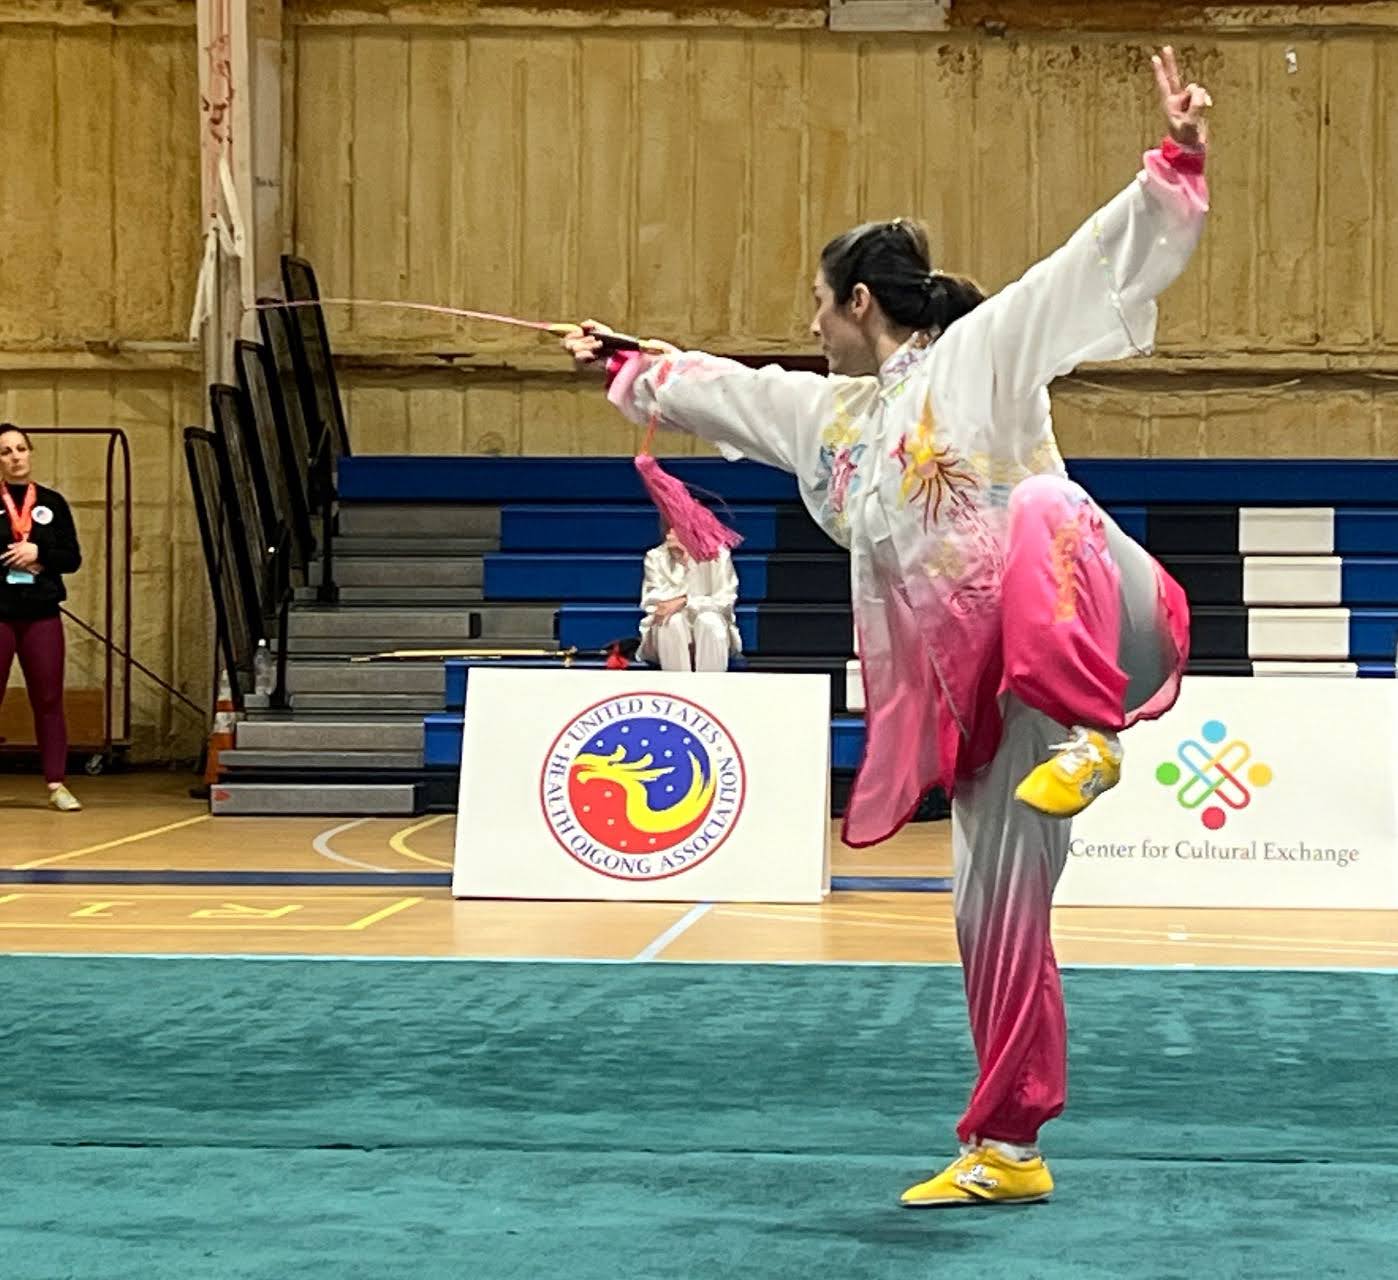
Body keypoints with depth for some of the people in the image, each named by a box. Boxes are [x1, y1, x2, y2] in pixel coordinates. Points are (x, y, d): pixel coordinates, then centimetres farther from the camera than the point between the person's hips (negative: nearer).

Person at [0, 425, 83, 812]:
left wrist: (38, 554, -10)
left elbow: (72, 558, 5)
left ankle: (56, 785, 5)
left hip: (42, 614, 2)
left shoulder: (53, 502, 9)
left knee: (49, 699, 2)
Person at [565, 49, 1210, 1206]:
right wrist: (625, 366, 51)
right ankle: (1007, 1151, 16)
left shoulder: (986, 346, 2)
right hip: (981, 689, 8)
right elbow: (719, 388, 40)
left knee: (1039, 523, -43)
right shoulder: (831, 412, 24)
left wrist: (1176, 162, -19)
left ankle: (1090, 734, -43)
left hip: (1082, 627, -7)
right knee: (997, 920, 8)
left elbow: (1106, 262, -7)